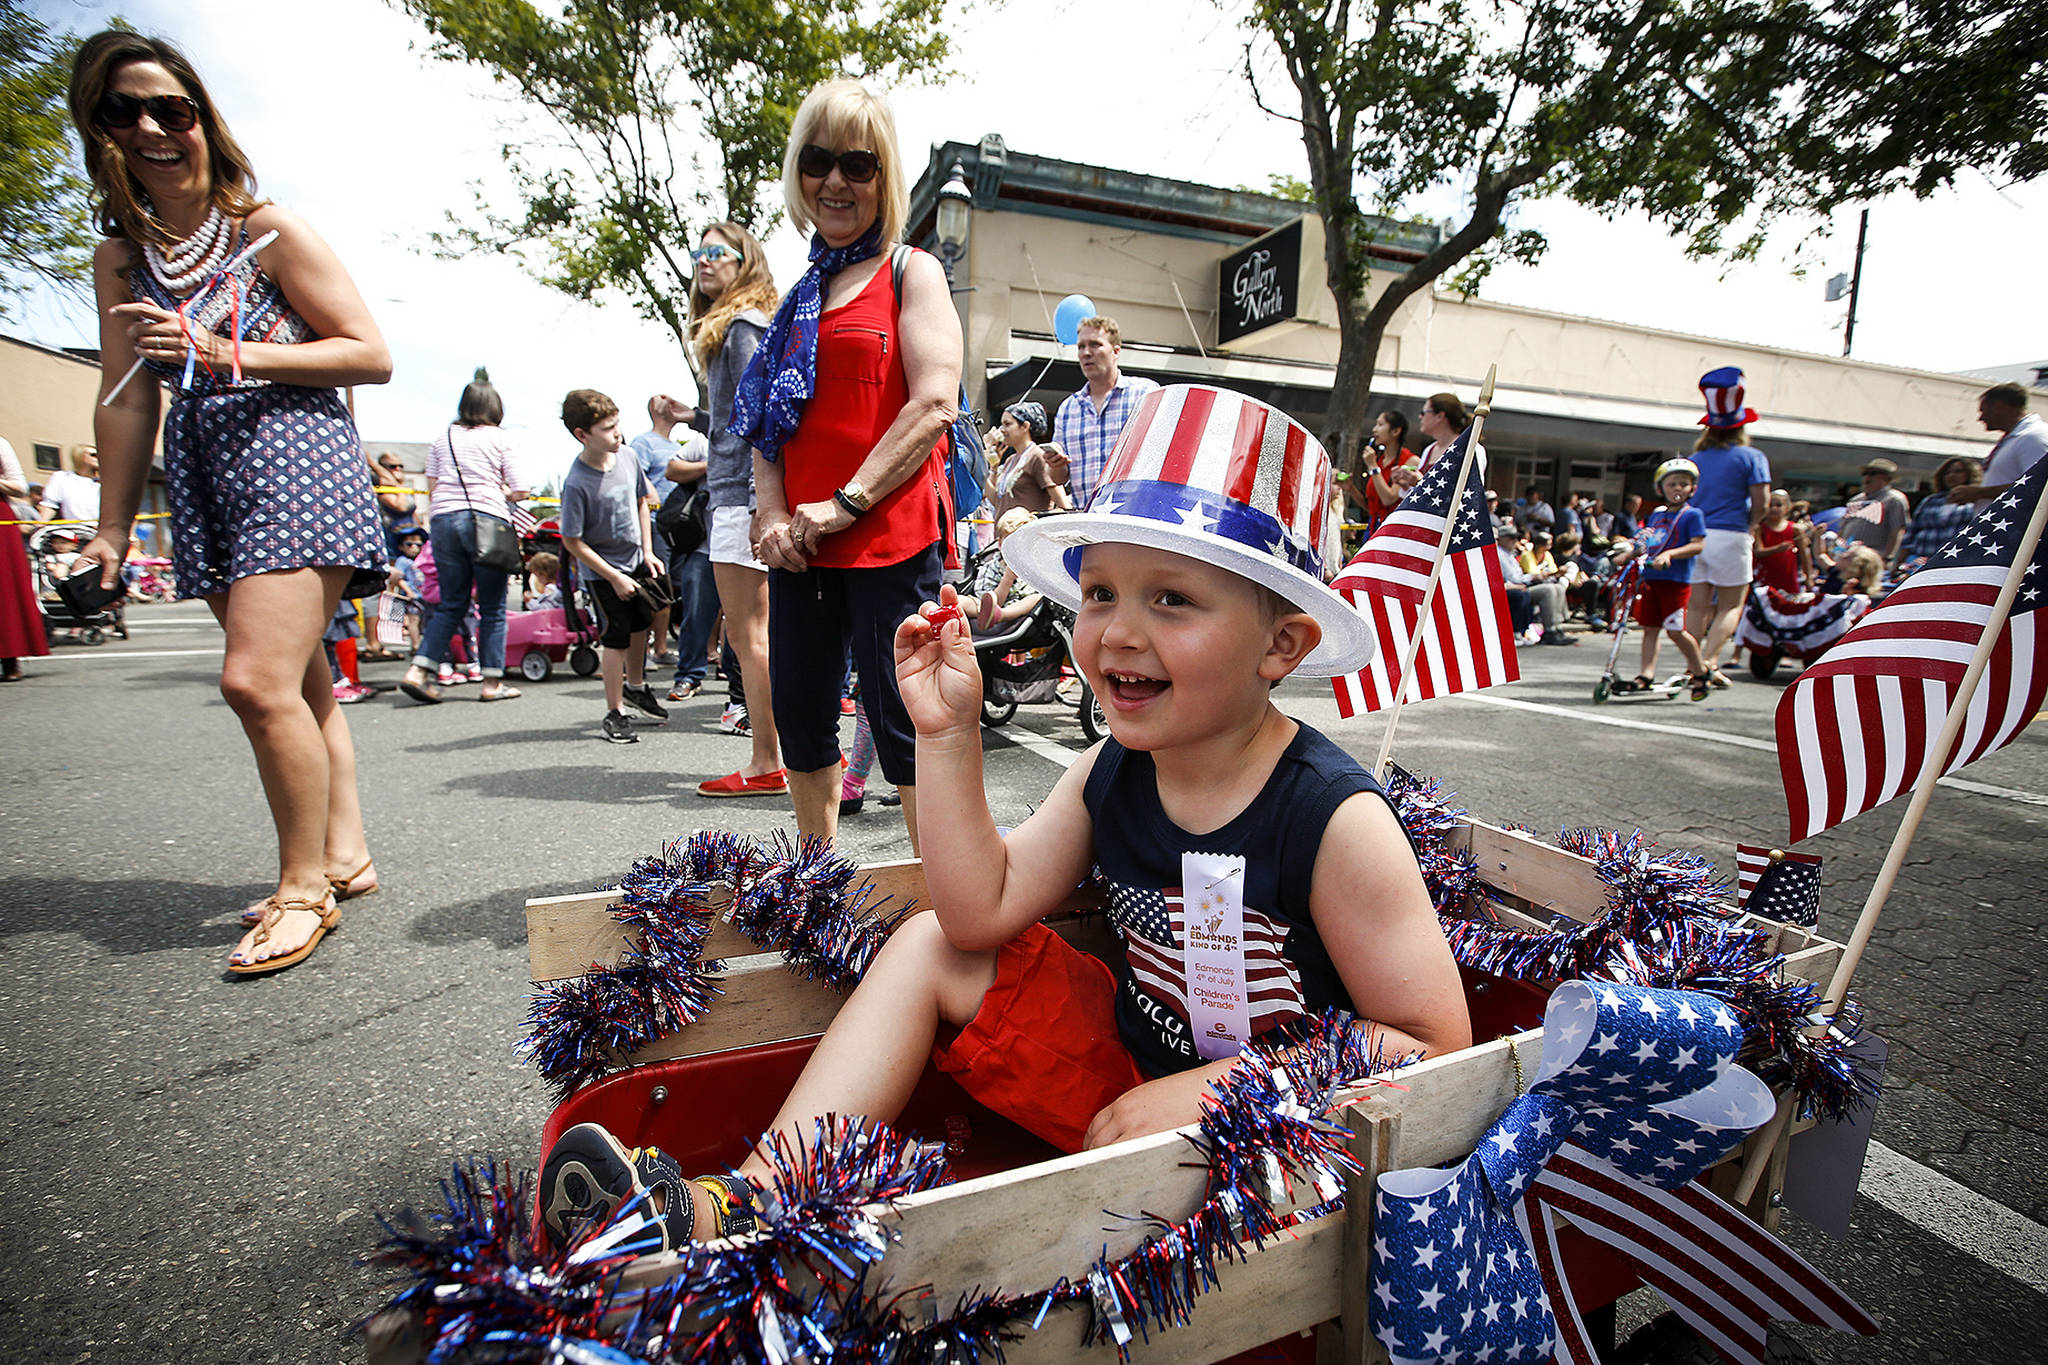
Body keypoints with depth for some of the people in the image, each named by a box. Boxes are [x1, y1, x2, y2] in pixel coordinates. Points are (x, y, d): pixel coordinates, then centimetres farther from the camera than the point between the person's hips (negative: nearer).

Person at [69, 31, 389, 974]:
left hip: (293, 451, -6)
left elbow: (372, 356, -4)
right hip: (204, 472, 6)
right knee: (299, 682, 9)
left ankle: (305, 886, -1)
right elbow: (124, 402, 14)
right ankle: (344, 853, 20)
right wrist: (113, 527, 11)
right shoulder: (121, 257, 14)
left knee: (257, 680, -16)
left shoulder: (266, 230, 0)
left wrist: (229, 353, -11)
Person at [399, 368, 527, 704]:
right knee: (492, 606, 3)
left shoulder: (442, 438, 14)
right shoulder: (500, 439, 4)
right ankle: (492, 682, 4)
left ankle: (419, 670, 2)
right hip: (487, 519, -4)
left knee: (451, 604, 13)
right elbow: (519, 492, 0)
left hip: (443, 519, 4)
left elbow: (431, 486, 11)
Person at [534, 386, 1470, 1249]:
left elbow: (1434, 1040, -18)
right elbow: (981, 911, -7)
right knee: (931, 947, -1)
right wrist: (948, 734, -13)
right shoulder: (1112, 772, -7)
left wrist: (1216, 1089, -25)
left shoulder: (1335, 820, -24)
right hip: (1129, 1066, 6)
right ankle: (740, 1211, -5)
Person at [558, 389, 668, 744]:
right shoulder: (577, 483, -24)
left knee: (641, 624, 19)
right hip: (604, 572, -6)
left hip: (636, 562, 6)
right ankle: (614, 714, 10)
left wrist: (647, 551, 3)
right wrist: (614, 578, -17)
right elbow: (572, 541, -19)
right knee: (617, 639, -3)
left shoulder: (627, 459, -7)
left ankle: (636, 686, 43)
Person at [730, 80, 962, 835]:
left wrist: (845, 503, -14)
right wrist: (771, 512, 0)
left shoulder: (912, 271, 3)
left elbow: (935, 405, -10)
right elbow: (766, 415, 18)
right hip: (799, 544, 7)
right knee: (799, 715, 12)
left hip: (889, 536, -6)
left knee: (902, 722, -4)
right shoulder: (802, 291, 20)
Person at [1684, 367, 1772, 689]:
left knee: (1697, 605, 8)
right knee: (1730, 606, 3)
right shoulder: (1750, 457, -1)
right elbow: (1760, 501, -8)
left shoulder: (1696, 457, 11)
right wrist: (1750, 527, 10)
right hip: (1730, 536, -4)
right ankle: (1710, 661, -12)